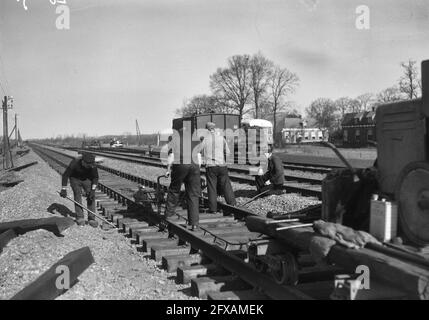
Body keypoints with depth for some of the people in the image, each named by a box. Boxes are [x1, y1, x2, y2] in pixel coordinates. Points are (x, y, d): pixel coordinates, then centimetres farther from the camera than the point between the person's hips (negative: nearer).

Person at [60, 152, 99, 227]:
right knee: (77, 196, -10)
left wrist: (93, 190, -19)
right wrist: (64, 189, -20)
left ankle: (91, 219, -6)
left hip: (87, 179, 2)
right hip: (75, 179, -2)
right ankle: (80, 218, 0)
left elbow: (95, 177, -10)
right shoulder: (75, 163, -32)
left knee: (91, 197, -9)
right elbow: (65, 175, -21)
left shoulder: (92, 165, -26)